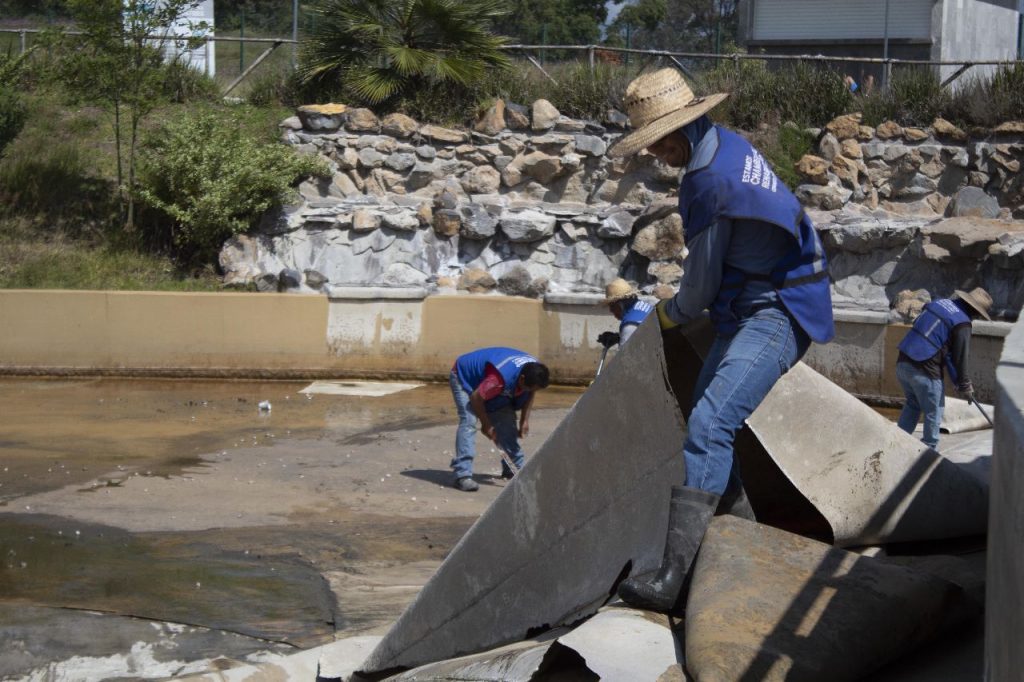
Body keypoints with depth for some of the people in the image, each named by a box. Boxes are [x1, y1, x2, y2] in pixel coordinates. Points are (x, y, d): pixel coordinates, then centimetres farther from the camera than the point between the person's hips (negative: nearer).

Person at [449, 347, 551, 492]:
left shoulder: (534, 371, -18)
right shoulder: (502, 377, -44)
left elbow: (529, 394, 5)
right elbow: (476, 398, -32)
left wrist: (525, 420, -2)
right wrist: (486, 424, -18)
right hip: (464, 377, -8)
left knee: (507, 422, 0)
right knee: (468, 422, -24)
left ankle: (516, 468, 13)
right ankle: (463, 475, -28)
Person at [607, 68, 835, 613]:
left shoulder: (709, 184, -22)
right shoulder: (727, 145, 10)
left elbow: (700, 287, -12)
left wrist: (669, 316, 9)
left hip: (776, 316, -11)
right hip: (750, 310, 11)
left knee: (709, 425, -23)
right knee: (710, 422, 16)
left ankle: (672, 578, -32)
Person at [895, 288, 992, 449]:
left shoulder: (938, 303, 15)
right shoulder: (962, 324, -8)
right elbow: (960, 357, -6)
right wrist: (964, 386, 6)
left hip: (903, 362, 8)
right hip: (924, 369, -8)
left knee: (912, 404, 26)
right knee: (934, 412, 8)